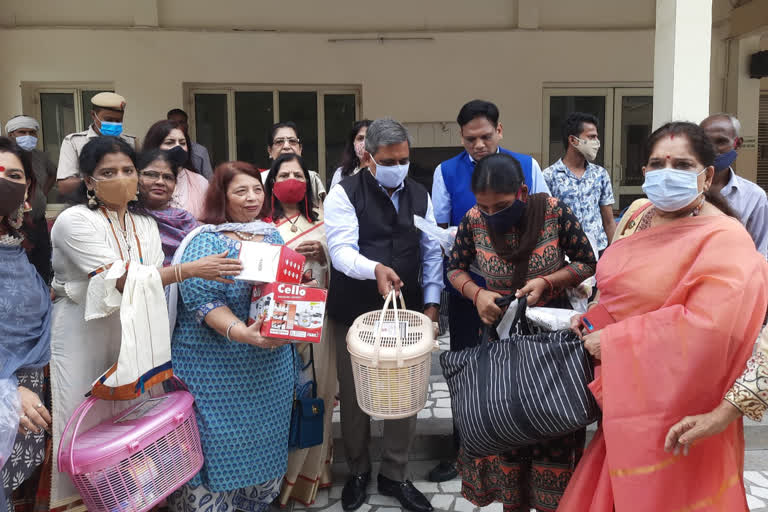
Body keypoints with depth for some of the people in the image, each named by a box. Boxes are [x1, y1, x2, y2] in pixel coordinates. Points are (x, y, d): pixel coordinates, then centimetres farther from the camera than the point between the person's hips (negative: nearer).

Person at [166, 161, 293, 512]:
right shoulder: (205, 241, -8)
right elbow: (202, 299, -18)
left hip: (271, 364, 6)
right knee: (219, 444, 2)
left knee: (262, 439, 14)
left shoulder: (272, 236, 10)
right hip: (218, 368, -5)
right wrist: (241, 332, -31)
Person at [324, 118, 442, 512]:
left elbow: (431, 252, 10)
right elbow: (341, 249, -20)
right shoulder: (344, 194, -8)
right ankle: (358, 471, 32)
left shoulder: (419, 195, 7)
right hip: (353, 313, -3)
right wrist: (375, 269, -39)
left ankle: (394, 475, 28)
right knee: (354, 395, 10)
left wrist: (431, 302, 4)